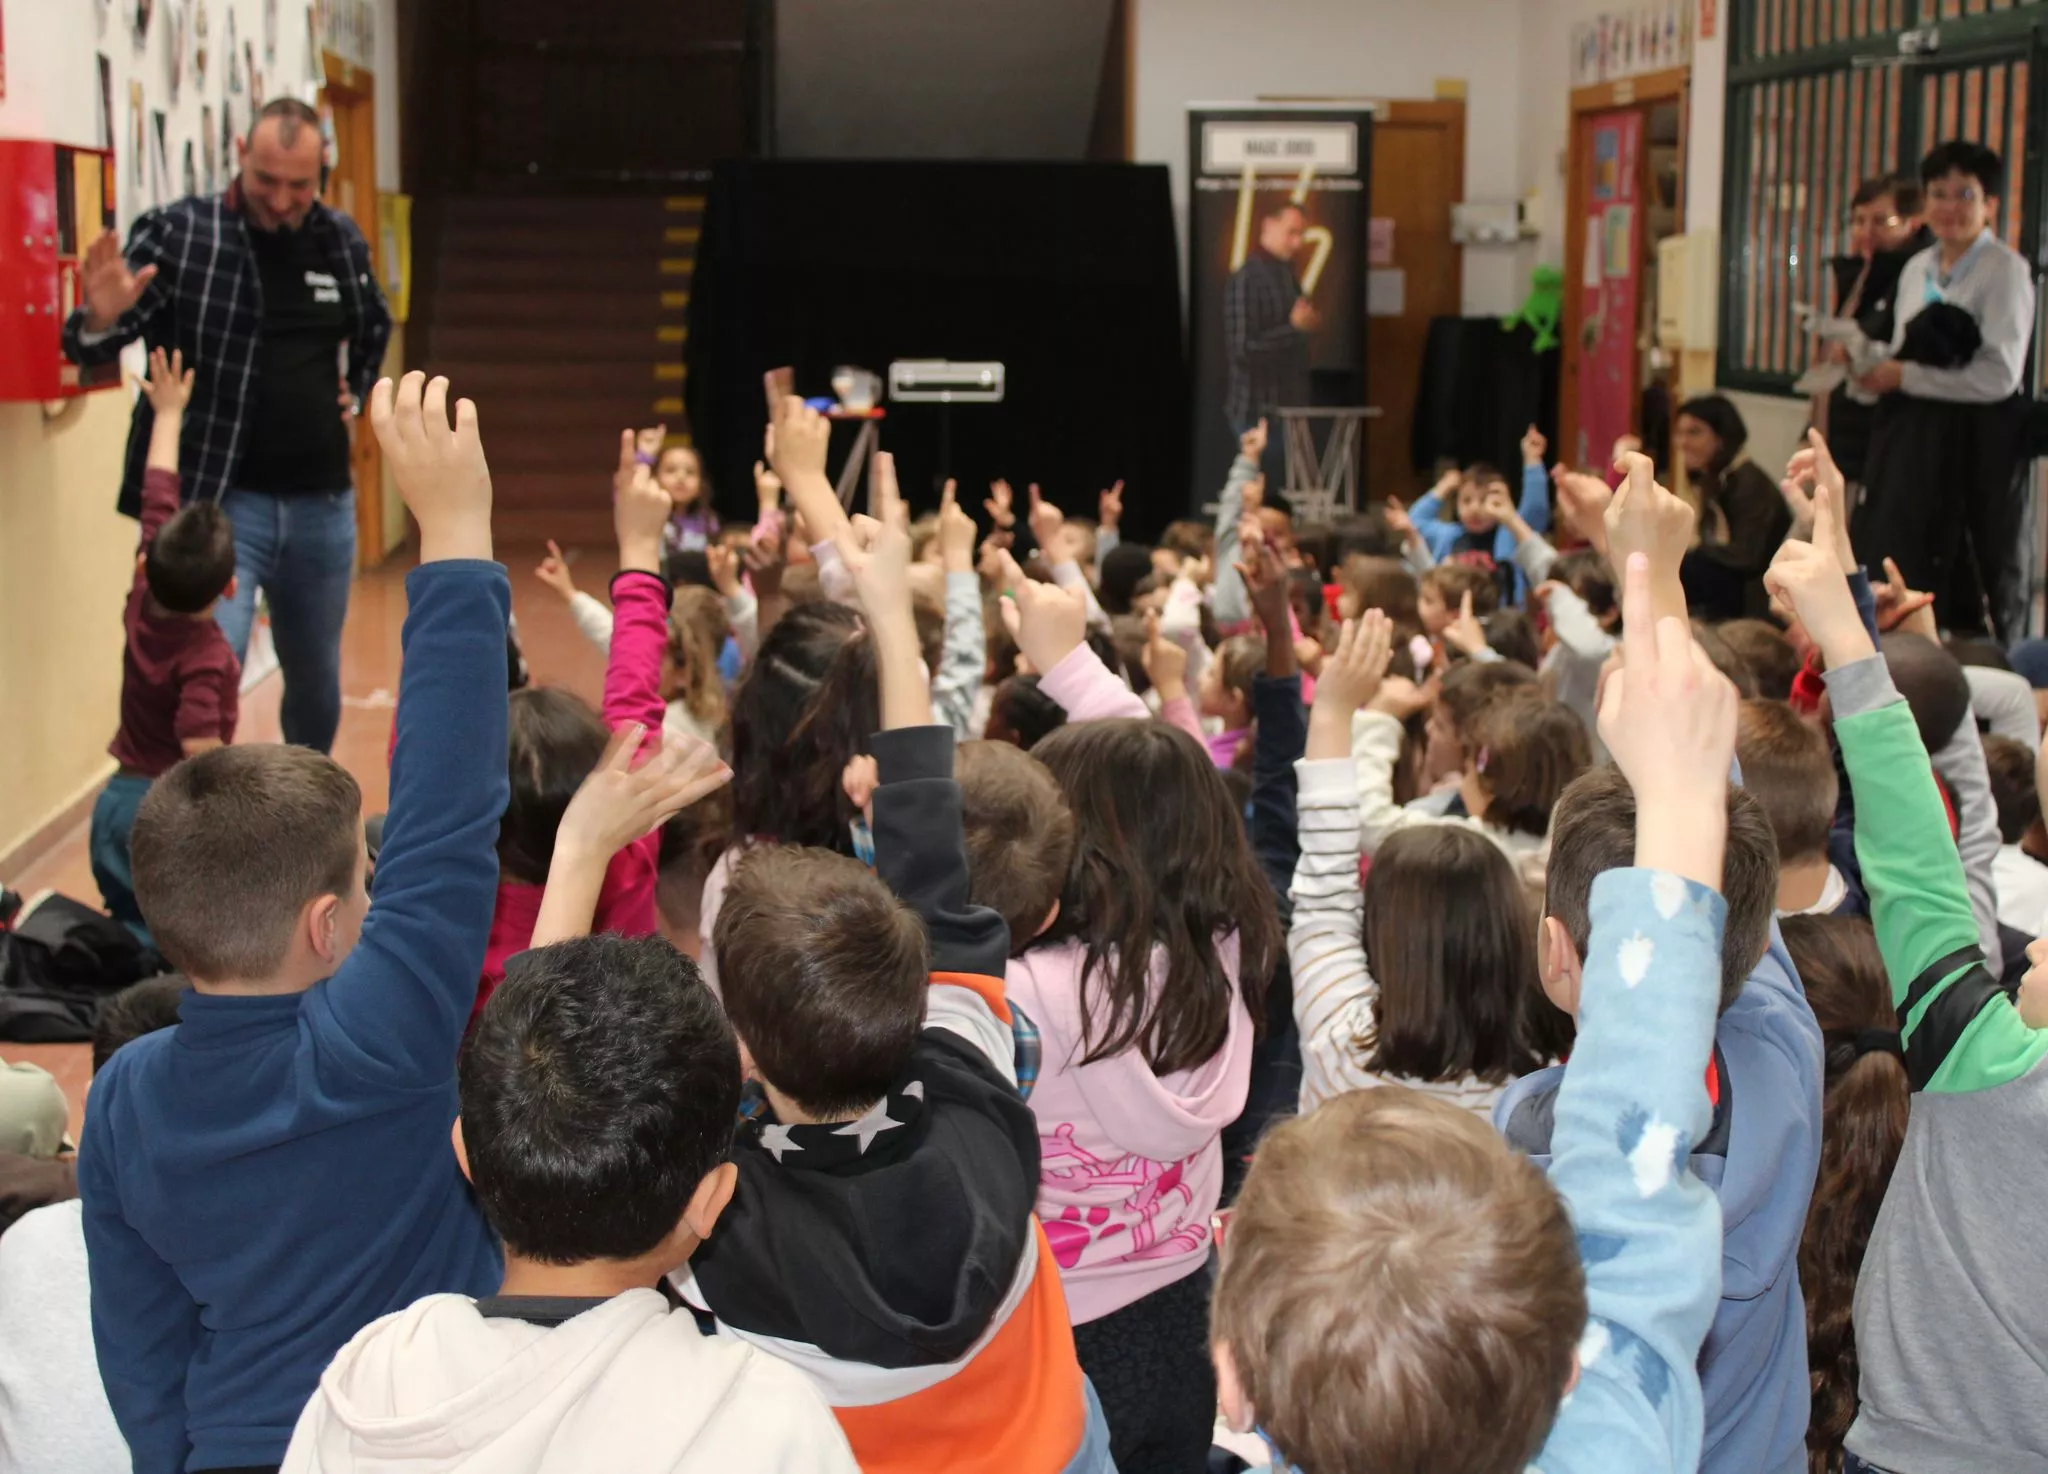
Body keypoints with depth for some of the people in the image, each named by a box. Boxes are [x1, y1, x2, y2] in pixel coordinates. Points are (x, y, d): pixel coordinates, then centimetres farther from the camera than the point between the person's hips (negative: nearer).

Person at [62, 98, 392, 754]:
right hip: (216, 501, -5)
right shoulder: (177, 233, -8)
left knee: (318, 687, 18)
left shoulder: (342, 240, 5)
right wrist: (99, 322, -31)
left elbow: (374, 331, 26)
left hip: (322, 503, 5)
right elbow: (88, 347, -9)